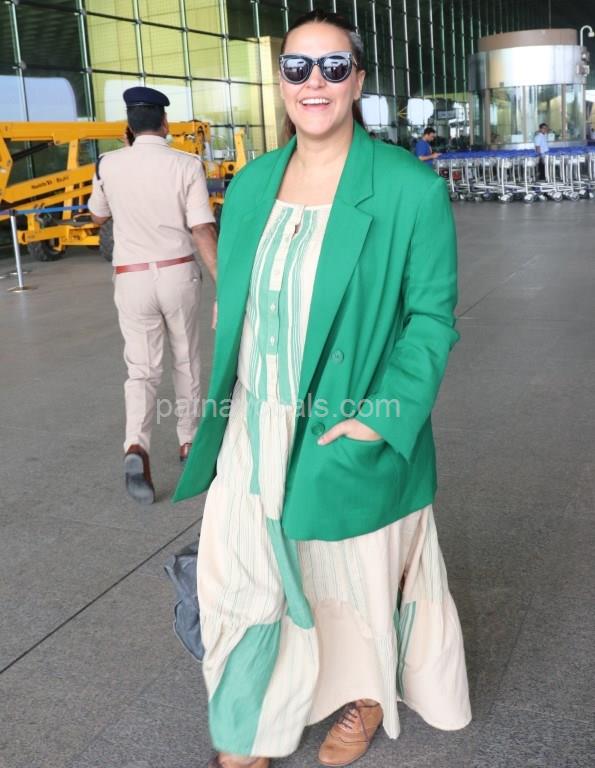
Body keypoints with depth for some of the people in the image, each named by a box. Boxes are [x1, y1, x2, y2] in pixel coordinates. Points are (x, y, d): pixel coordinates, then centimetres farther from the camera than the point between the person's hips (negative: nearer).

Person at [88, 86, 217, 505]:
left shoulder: (109, 165, -1)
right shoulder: (187, 165, -7)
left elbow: (97, 215, 17)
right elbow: (203, 231, -12)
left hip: (132, 278, 1)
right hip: (179, 273, -1)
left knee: (142, 368, 5)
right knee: (187, 361, 16)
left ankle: (136, 447, -16)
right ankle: (189, 441, 29)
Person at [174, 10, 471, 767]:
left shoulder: (409, 188, -13)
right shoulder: (252, 184, 4)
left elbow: (432, 317, -10)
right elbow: (233, 307, 11)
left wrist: (381, 419, -18)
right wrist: (224, 409, 11)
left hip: (349, 440, -4)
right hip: (253, 438, 4)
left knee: (359, 574, 16)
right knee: (239, 576, 8)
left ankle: (367, 697, 47)